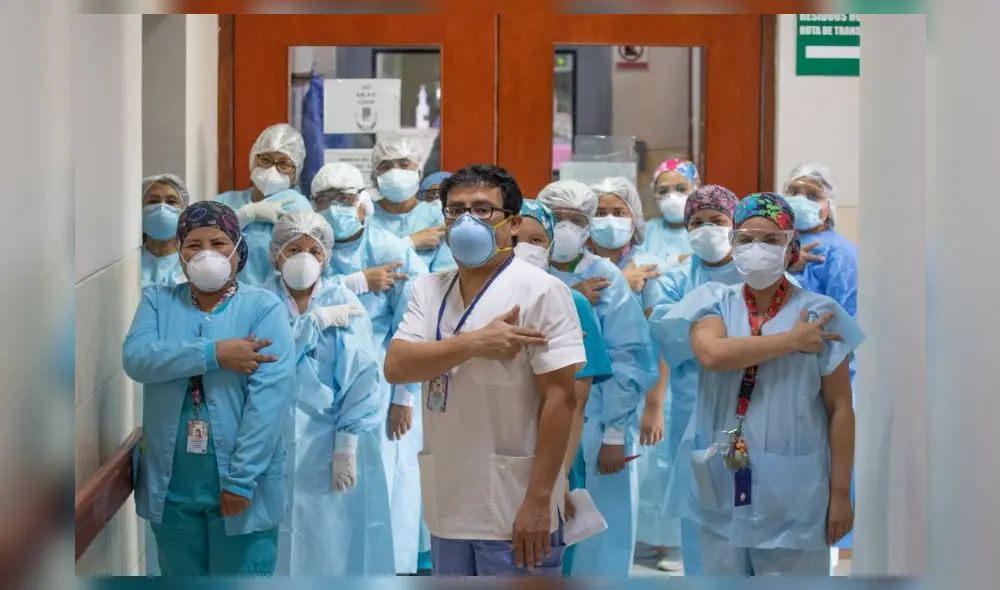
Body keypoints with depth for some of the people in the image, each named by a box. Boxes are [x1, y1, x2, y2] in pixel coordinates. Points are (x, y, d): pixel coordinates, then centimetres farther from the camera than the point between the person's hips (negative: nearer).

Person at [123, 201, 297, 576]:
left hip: (239, 482, -3)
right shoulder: (158, 301, 6)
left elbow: (271, 394, -15)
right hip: (171, 483, 3)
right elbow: (136, 359, -12)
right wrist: (214, 353, -23)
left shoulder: (263, 307, -6)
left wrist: (240, 478, -20)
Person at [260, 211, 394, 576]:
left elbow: (360, 379, -5)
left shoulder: (345, 305, 2)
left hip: (328, 447, -1)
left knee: (331, 550, 1)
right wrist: (314, 321, -11)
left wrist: (348, 445, -13)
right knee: (274, 551, 2)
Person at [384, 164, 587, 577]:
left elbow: (560, 398, -14)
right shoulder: (428, 289, 8)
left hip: (514, 509, -6)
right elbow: (395, 366, -6)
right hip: (447, 505, 6)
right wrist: (475, 342, -19)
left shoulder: (538, 291, -10)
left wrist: (538, 501, -18)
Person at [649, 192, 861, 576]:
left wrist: (840, 493, -4)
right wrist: (792, 340, -15)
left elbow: (840, 409, -2)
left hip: (793, 496, -2)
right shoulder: (715, 302, 4)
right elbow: (711, 353, -19)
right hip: (724, 492, 3)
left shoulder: (820, 313, -2)